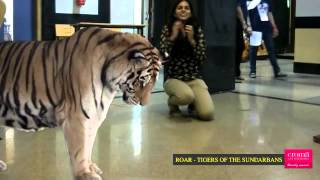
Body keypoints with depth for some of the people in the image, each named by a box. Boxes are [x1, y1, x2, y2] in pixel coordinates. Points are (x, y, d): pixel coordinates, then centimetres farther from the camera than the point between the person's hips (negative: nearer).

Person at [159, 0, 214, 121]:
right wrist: (173, 36, -15)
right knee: (187, 96, -37)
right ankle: (172, 102, 1)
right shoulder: (167, 29, 1)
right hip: (173, 78, -2)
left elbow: (202, 59, -3)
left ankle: (193, 105, 17)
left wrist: (191, 39, -13)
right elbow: (162, 54, -10)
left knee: (207, 114, -21)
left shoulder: (197, 30, 4)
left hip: (194, 78, 2)